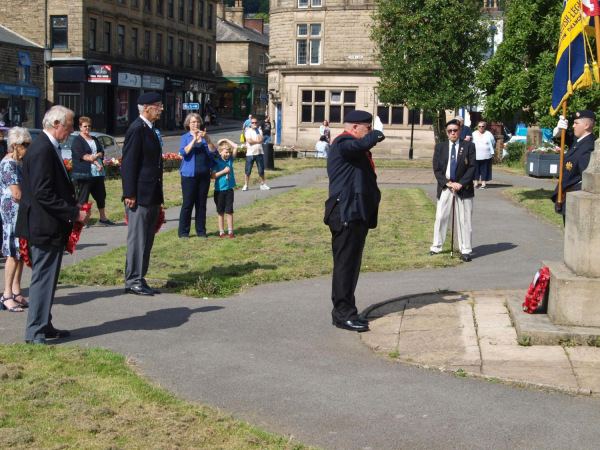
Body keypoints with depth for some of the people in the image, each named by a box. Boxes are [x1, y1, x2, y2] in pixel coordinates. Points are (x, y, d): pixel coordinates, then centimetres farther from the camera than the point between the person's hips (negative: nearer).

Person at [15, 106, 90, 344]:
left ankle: (44, 326, 26)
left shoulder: (48, 147, 13)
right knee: (43, 278, -5)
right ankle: (35, 332, 2)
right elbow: (43, 194, -24)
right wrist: (75, 213, -19)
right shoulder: (42, 150, -19)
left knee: (46, 277, 17)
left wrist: (74, 204, 8)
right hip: (45, 227, -11)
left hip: (48, 227, 11)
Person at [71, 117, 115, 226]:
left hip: (98, 172, 7)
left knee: (101, 195, 11)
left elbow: (102, 153, 10)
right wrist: (96, 163, -14)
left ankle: (103, 217, 20)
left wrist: (96, 156, -13)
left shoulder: (95, 140, 20)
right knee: (83, 196, -4)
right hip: (85, 173, -7)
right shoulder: (77, 140, -1)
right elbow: (82, 155, -12)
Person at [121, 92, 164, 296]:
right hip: (140, 195, -9)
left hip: (151, 196, 9)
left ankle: (139, 279, 20)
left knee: (146, 240, 13)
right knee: (137, 239, -3)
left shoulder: (149, 129, 15)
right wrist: (130, 194, -20)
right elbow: (128, 163, -17)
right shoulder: (137, 129, -14)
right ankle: (133, 281, 4)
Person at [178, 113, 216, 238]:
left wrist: (207, 139, -15)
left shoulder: (204, 137, 10)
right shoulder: (185, 137, 3)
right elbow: (184, 152, -13)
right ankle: (183, 231, 3)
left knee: (201, 204, 6)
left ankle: (201, 231, 12)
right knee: (188, 203, -3)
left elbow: (212, 151, -1)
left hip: (204, 175, 3)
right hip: (189, 174, -3)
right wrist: (194, 140, -20)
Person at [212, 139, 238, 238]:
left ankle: (230, 231, 10)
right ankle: (221, 232, 13)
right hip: (219, 190, -3)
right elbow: (212, 176, -12)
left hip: (229, 189, 3)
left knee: (229, 211, 5)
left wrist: (226, 140, -1)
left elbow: (236, 147, -2)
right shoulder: (217, 162, -7)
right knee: (221, 212, 7)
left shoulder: (230, 159, 4)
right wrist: (224, 171, -15)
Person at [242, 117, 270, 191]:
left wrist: (257, 131, -4)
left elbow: (261, 139, -7)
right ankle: (245, 185, 7)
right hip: (250, 153, -3)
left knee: (261, 170, 8)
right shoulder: (248, 131, -1)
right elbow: (249, 141, -15)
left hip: (259, 153, 3)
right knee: (248, 171, 0)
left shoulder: (259, 131, 11)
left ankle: (262, 184, 17)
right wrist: (257, 141, -6)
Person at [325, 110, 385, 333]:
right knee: (346, 263, -8)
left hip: (357, 214, 11)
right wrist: (376, 135, -14)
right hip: (347, 215, -11)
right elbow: (362, 143, -32)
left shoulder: (354, 148, 23)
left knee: (350, 264, 13)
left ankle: (344, 311, 20)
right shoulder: (343, 143, -11)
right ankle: (343, 314, -4)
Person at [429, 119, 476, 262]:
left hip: (463, 188, -2)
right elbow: (436, 169, 3)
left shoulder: (468, 146, 2)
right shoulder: (440, 147, 7)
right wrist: (447, 183, -11)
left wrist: (461, 184, -14)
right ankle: (437, 247, 14)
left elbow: (472, 167, -3)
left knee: (464, 220, 1)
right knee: (441, 218, 3)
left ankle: (466, 250, 6)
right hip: (445, 187, 2)